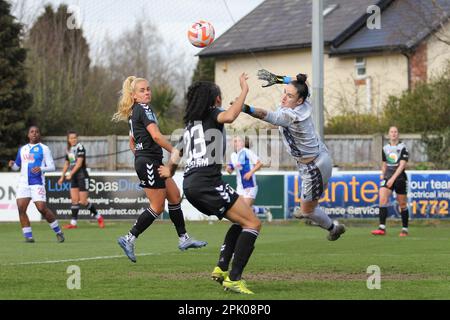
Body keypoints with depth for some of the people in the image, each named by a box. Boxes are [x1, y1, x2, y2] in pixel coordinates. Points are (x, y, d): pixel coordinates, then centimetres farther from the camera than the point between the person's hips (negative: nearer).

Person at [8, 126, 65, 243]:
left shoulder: (44, 148, 3)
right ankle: (28, 236, -6)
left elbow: (51, 167, -1)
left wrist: (41, 169, -19)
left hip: (37, 183, -4)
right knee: (21, 208, -11)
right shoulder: (22, 149, 17)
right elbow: (16, 167, 24)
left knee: (42, 208, -12)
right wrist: (12, 164, 1)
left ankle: (58, 232, 5)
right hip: (23, 183, 4)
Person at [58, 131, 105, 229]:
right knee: (74, 200, 0)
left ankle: (99, 217, 10)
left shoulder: (80, 147, -10)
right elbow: (66, 164, 23)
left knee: (83, 201, -7)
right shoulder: (68, 149, 13)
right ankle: (73, 222, 0)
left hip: (82, 176, -7)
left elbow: (79, 163, -17)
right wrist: (62, 177, 22)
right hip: (74, 177, 7)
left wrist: (70, 174, -20)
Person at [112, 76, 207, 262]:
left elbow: (132, 143, 24)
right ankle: (129, 239, -4)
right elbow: (156, 135, -24)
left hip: (144, 161, 10)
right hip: (149, 161, -10)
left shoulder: (133, 113, 17)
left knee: (174, 196, 13)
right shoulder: (144, 109, -13)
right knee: (157, 207, -5)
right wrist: (175, 152, -20)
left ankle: (183, 238, 15)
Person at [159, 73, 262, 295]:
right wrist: (244, 91, -14)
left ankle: (221, 268, 7)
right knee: (252, 223, -9)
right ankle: (234, 279, -19)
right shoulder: (213, 114, 1)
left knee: (240, 221, 21)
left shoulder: (191, 122, 24)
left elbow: (176, 156, 25)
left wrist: (169, 170, 42)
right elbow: (229, 117, -23)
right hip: (207, 182, -9)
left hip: (190, 184, 9)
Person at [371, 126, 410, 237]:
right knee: (382, 199, -17)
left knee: (402, 205, 3)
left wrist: (393, 178, -20)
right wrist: (383, 176, 19)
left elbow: (402, 165, -13)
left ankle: (405, 229, 15)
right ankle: (382, 228, -22)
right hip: (387, 177, 3)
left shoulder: (403, 148, -4)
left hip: (400, 178, -3)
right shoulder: (385, 148, 10)